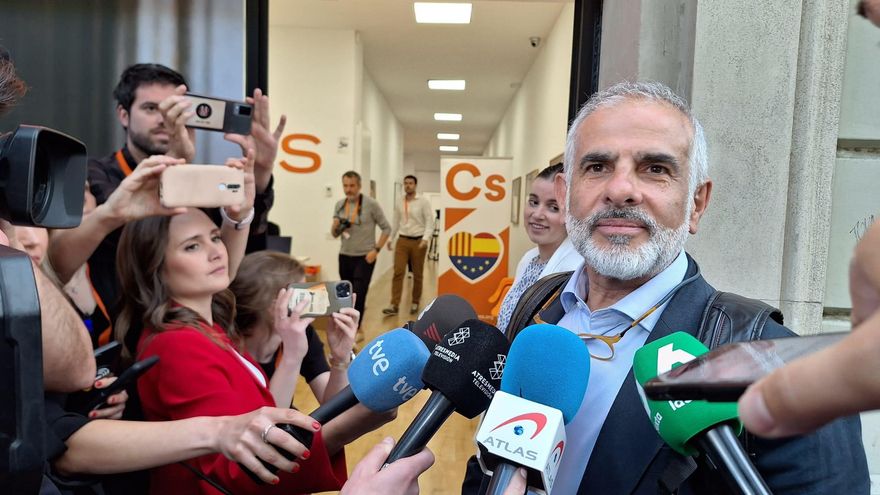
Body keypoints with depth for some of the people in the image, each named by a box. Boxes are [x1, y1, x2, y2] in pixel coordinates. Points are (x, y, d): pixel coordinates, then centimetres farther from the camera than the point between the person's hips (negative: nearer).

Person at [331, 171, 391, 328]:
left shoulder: (371, 204, -9)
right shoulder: (339, 205, 5)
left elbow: (386, 228, -5)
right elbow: (335, 234, 11)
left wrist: (376, 250, -13)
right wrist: (335, 226, -12)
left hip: (365, 257, -5)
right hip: (344, 256, 5)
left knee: (358, 295, -8)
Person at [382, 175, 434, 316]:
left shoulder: (423, 201, -4)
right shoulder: (399, 203, 8)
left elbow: (429, 222, -9)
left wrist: (426, 238, -22)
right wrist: (390, 239, 14)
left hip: (418, 241, -2)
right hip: (402, 241, 3)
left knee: (417, 274, 9)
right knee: (398, 272, -6)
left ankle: (415, 303, 23)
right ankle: (394, 305, -7)